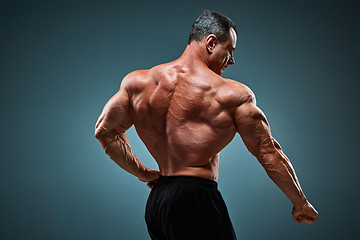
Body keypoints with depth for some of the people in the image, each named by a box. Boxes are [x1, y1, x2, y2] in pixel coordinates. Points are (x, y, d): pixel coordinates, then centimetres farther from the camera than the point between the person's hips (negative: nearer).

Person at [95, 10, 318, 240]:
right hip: (197, 202, -6)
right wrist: (301, 203, 13)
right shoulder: (232, 94, -5)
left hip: (154, 202, 7)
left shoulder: (137, 82, 8)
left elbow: (105, 131, 15)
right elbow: (268, 152, 1)